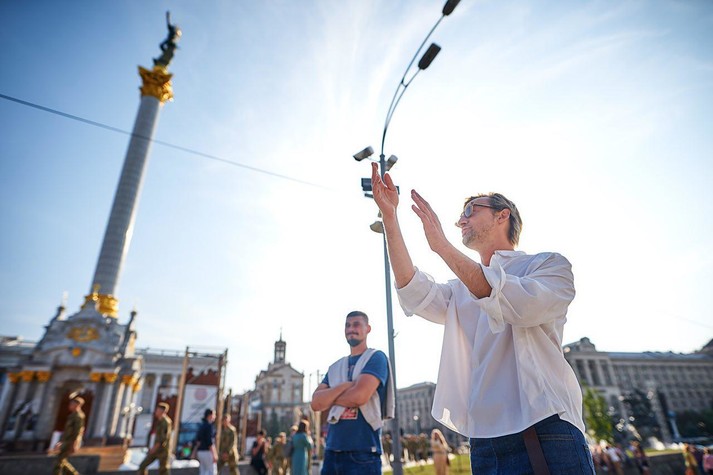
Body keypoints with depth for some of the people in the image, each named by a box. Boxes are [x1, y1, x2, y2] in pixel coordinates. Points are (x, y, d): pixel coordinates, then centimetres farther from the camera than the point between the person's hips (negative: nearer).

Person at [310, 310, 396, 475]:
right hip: (332, 451, 6)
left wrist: (329, 397, 0)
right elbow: (316, 403, 3)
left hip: (362, 452, -6)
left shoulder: (376, 357, -4)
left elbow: (359, 396, -18)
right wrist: (346, 385, -12)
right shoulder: (335, 367, 15)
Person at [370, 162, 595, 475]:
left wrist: (443, 247, -22)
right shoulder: (460, 291, 17)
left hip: (547, 435, -4)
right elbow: (416, 294, -3)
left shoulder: (550, 265, 4)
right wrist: (389, 216, -8)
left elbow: (523, 306, -18)